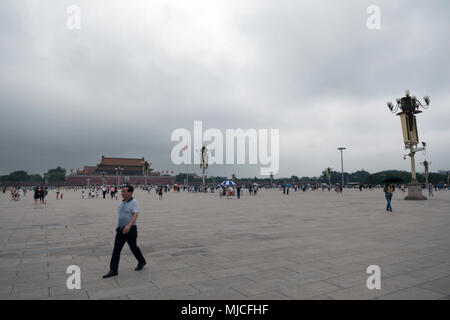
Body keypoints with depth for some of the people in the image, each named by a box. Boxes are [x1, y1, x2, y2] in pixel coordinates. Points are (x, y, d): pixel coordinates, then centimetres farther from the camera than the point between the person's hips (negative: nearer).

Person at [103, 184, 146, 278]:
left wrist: (129, 226, -39)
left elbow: (135, 215, -26)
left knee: (133, 247, 9)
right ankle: (113, 270, 4)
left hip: (130, 229, -7)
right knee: (116, 249, 0)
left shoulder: (134, 203, -15)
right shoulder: (123, 202, 9)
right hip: (121, 229, 7)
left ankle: (142, 262, 33)